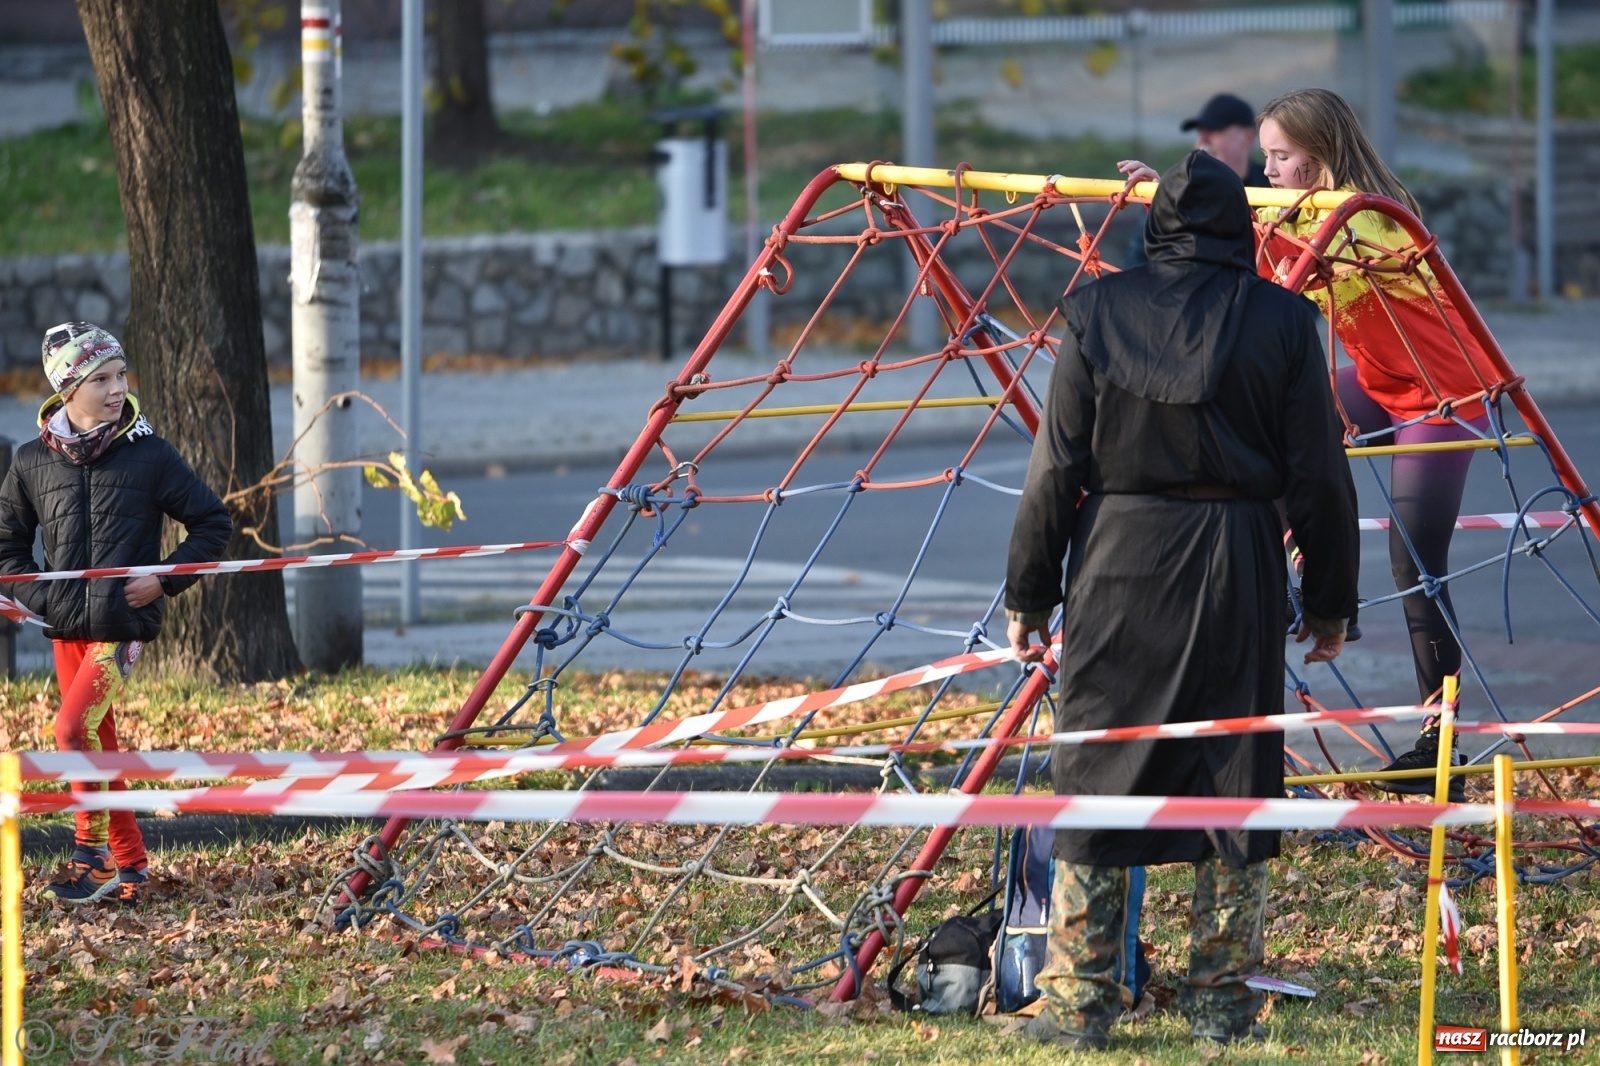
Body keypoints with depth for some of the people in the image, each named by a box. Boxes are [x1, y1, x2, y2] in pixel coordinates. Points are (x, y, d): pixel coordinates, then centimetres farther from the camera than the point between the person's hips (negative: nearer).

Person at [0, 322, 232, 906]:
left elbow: (212, 522, 4)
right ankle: (130, 863, 21)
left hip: (123, 624, -4)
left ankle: (95, 853, -11)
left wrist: (165, 578, -6)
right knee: (97, 746, 9)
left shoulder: (150, 455, -4)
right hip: (65, 627, 4)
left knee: (73, 727, -20)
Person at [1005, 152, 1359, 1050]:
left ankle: (1078, 1002, 6)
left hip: (1119, 565, 0)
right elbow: (1319, 476, 0)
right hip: (1238, 568, 0)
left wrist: (1031, 593, 7)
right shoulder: (1283, 321, -1)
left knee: (1097, 776, 6)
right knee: (1235, 774, 7)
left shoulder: (1098, 312, 0)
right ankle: (1225, 1003, 9)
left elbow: (1057, 465, 0)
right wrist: (1330, 601, 9)